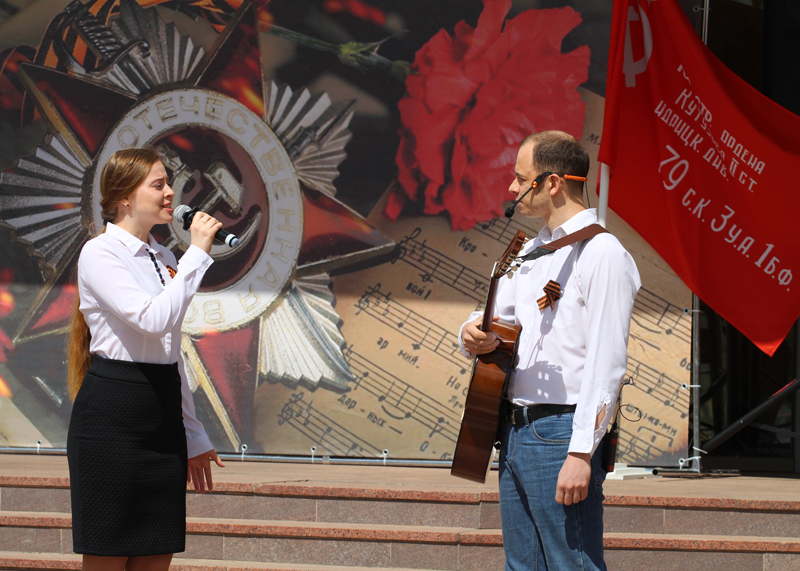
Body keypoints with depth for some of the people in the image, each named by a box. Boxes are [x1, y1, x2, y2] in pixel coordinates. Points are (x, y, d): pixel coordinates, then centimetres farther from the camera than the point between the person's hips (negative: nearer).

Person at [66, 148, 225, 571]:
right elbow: (154, 320, -22)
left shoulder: (163, 259, 15)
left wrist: (193, 433, 18)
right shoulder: (100, 254, -7)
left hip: (162, 415, 7)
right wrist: (197, 253, -16)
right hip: (112, 413, -7)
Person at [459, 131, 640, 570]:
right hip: (515, 431, 9)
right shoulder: (531, 252, 18)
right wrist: (474, 334, -1)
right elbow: (498, 317, 26)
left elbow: (606, 363, -18)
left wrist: (581, 453, -23)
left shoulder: (601, 253, -11)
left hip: (561, 431, -9)